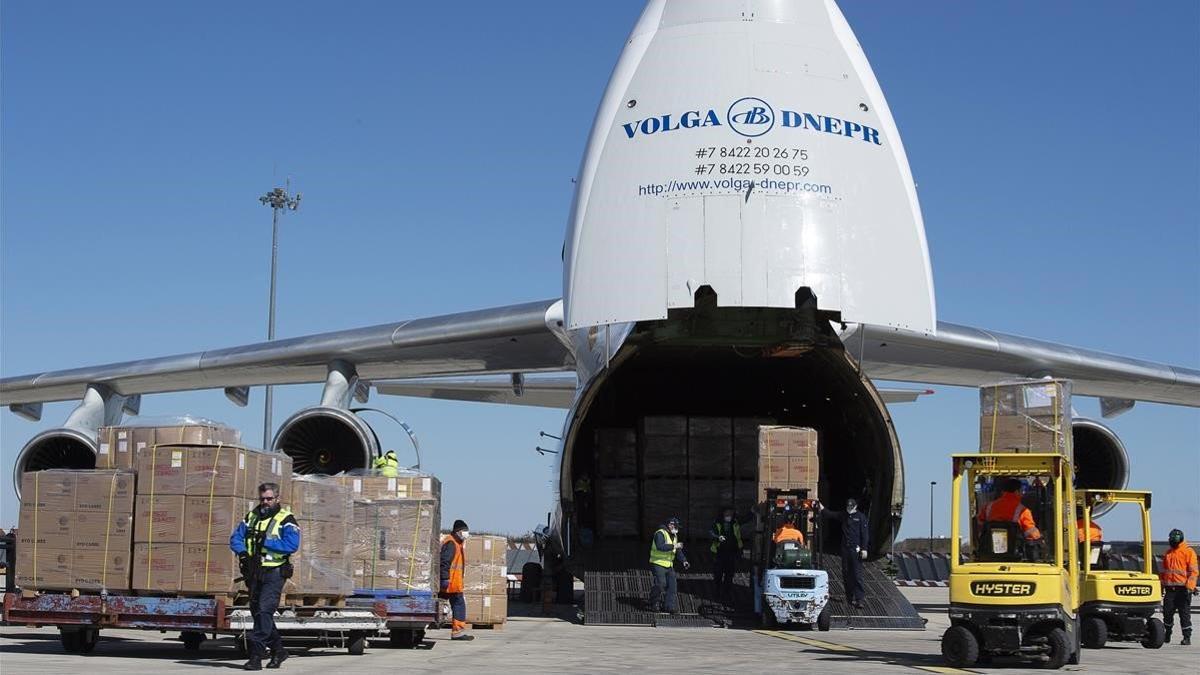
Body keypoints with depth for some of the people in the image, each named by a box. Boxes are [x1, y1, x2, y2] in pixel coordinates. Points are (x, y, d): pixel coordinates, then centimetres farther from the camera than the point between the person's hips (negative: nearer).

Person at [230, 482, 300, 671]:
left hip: (274, 572, -7)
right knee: (257, 612, 13)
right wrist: (241, 551, -12)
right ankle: (278, 650, 27)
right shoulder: (252, 516, 14)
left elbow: (292, 544, -18)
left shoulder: (286, 519, -5)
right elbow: (235, 537, 9)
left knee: (264, 611, -15)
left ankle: (256, 655, -15)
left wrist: (266, 543, -18)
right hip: (254, 573, 7)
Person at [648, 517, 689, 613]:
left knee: (672, 585, 2)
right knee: (660, 584, -14)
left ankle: (671, 606, 6)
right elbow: (660, 546, -29)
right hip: (658, 564, -8)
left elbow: (678, 551, 22)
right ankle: (654, 605, 1)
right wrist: (674, 546, -28)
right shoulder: (660, 533, -12)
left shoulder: (674, 536, 17)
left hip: (669, 565, 8)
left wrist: (684, 560, 7)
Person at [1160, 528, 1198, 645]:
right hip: (1170, 589, 5)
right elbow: (1162, 571, 23)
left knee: (1185, 614, -4)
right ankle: (1167, 635, 19)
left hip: (1183, 589, -5)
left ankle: (1187, 637, 1)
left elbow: (1193, 571, -8)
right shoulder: (1168, 553, 17)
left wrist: (1189, 587, -17)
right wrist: (1161, 585, 17)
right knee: (1167, 612, 4)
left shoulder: (1188, 552, -2)